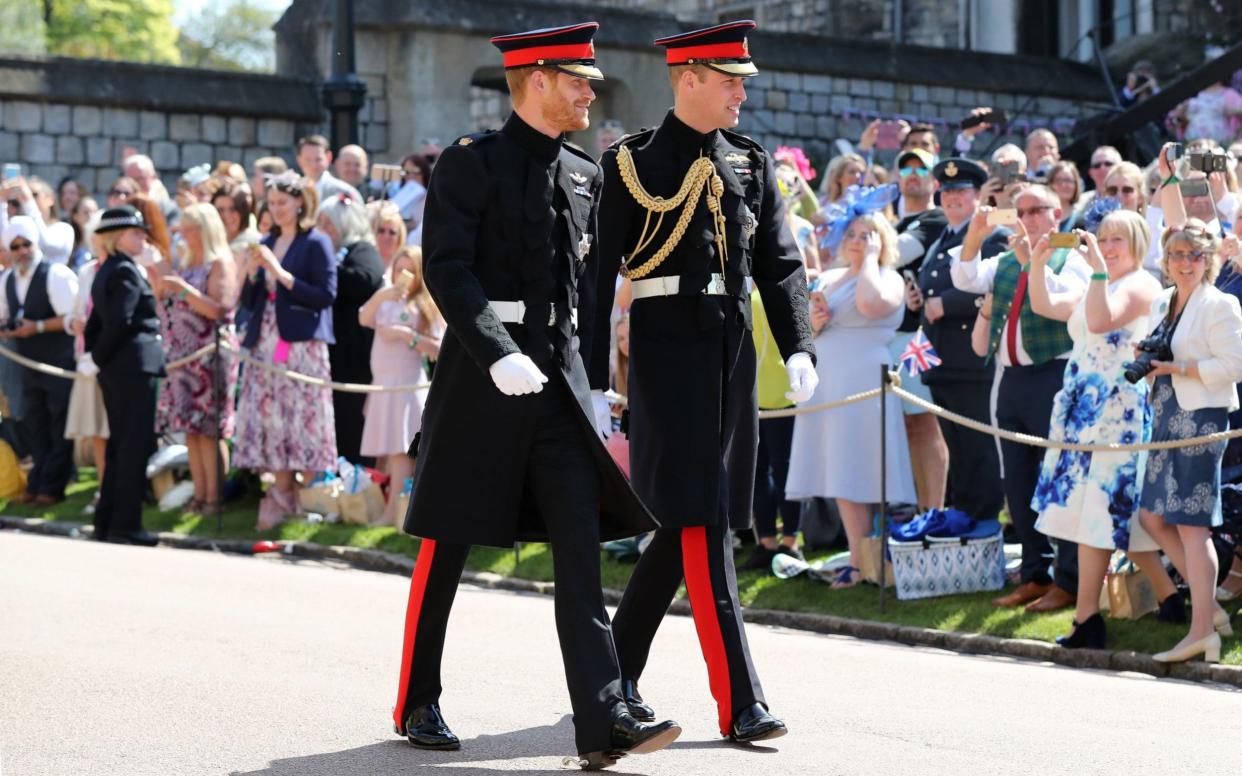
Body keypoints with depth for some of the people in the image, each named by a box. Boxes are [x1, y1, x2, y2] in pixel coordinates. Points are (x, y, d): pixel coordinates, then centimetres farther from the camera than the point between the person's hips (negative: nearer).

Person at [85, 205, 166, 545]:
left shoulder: (105, 272, 16)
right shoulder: (126, 270, -12)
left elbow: (96, 323, 16)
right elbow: (120, 321, -20)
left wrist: (97, 355, 9)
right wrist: (101, 354, -7)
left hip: (114, 369, 9)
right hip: (136, 366, -9)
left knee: (119, 446, 14)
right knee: (135, 447, -6)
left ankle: (107, 523, 17)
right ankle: (126, 525, -6)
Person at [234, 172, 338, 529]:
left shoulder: (316, 243, -1)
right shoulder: (267, 244, 17)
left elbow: (325, 295, -12)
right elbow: (248, 302, 17)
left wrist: (281, 273, -14)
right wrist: (252, 272, -2)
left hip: (302, 346, -6)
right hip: (265, 345, 6)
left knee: (301, 418, -9)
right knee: (269, 419, 0)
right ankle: (282, 493, 3)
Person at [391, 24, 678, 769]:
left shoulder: (584, 174, 13)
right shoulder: (472, 162, -5)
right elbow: (446, 268, -13)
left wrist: (588, 375, 14)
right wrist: (498, 355, -24)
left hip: (559, 375, 5)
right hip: (482, 374, -5)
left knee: (582, 546, -6)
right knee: (447, 548, 6)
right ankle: (418, 704, 21)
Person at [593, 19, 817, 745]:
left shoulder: (752, 163, 11)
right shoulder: (633, 162, -3)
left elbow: (780, 264, 9)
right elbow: (599, 273, -3)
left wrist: (798, 350, -6)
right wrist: (593, 379, -6)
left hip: (734, 351, 6)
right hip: (667, 349, -6)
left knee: (685, 520, 11)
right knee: (703, 521, -10)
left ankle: (620, 671, 28)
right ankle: (739, 703, -11)